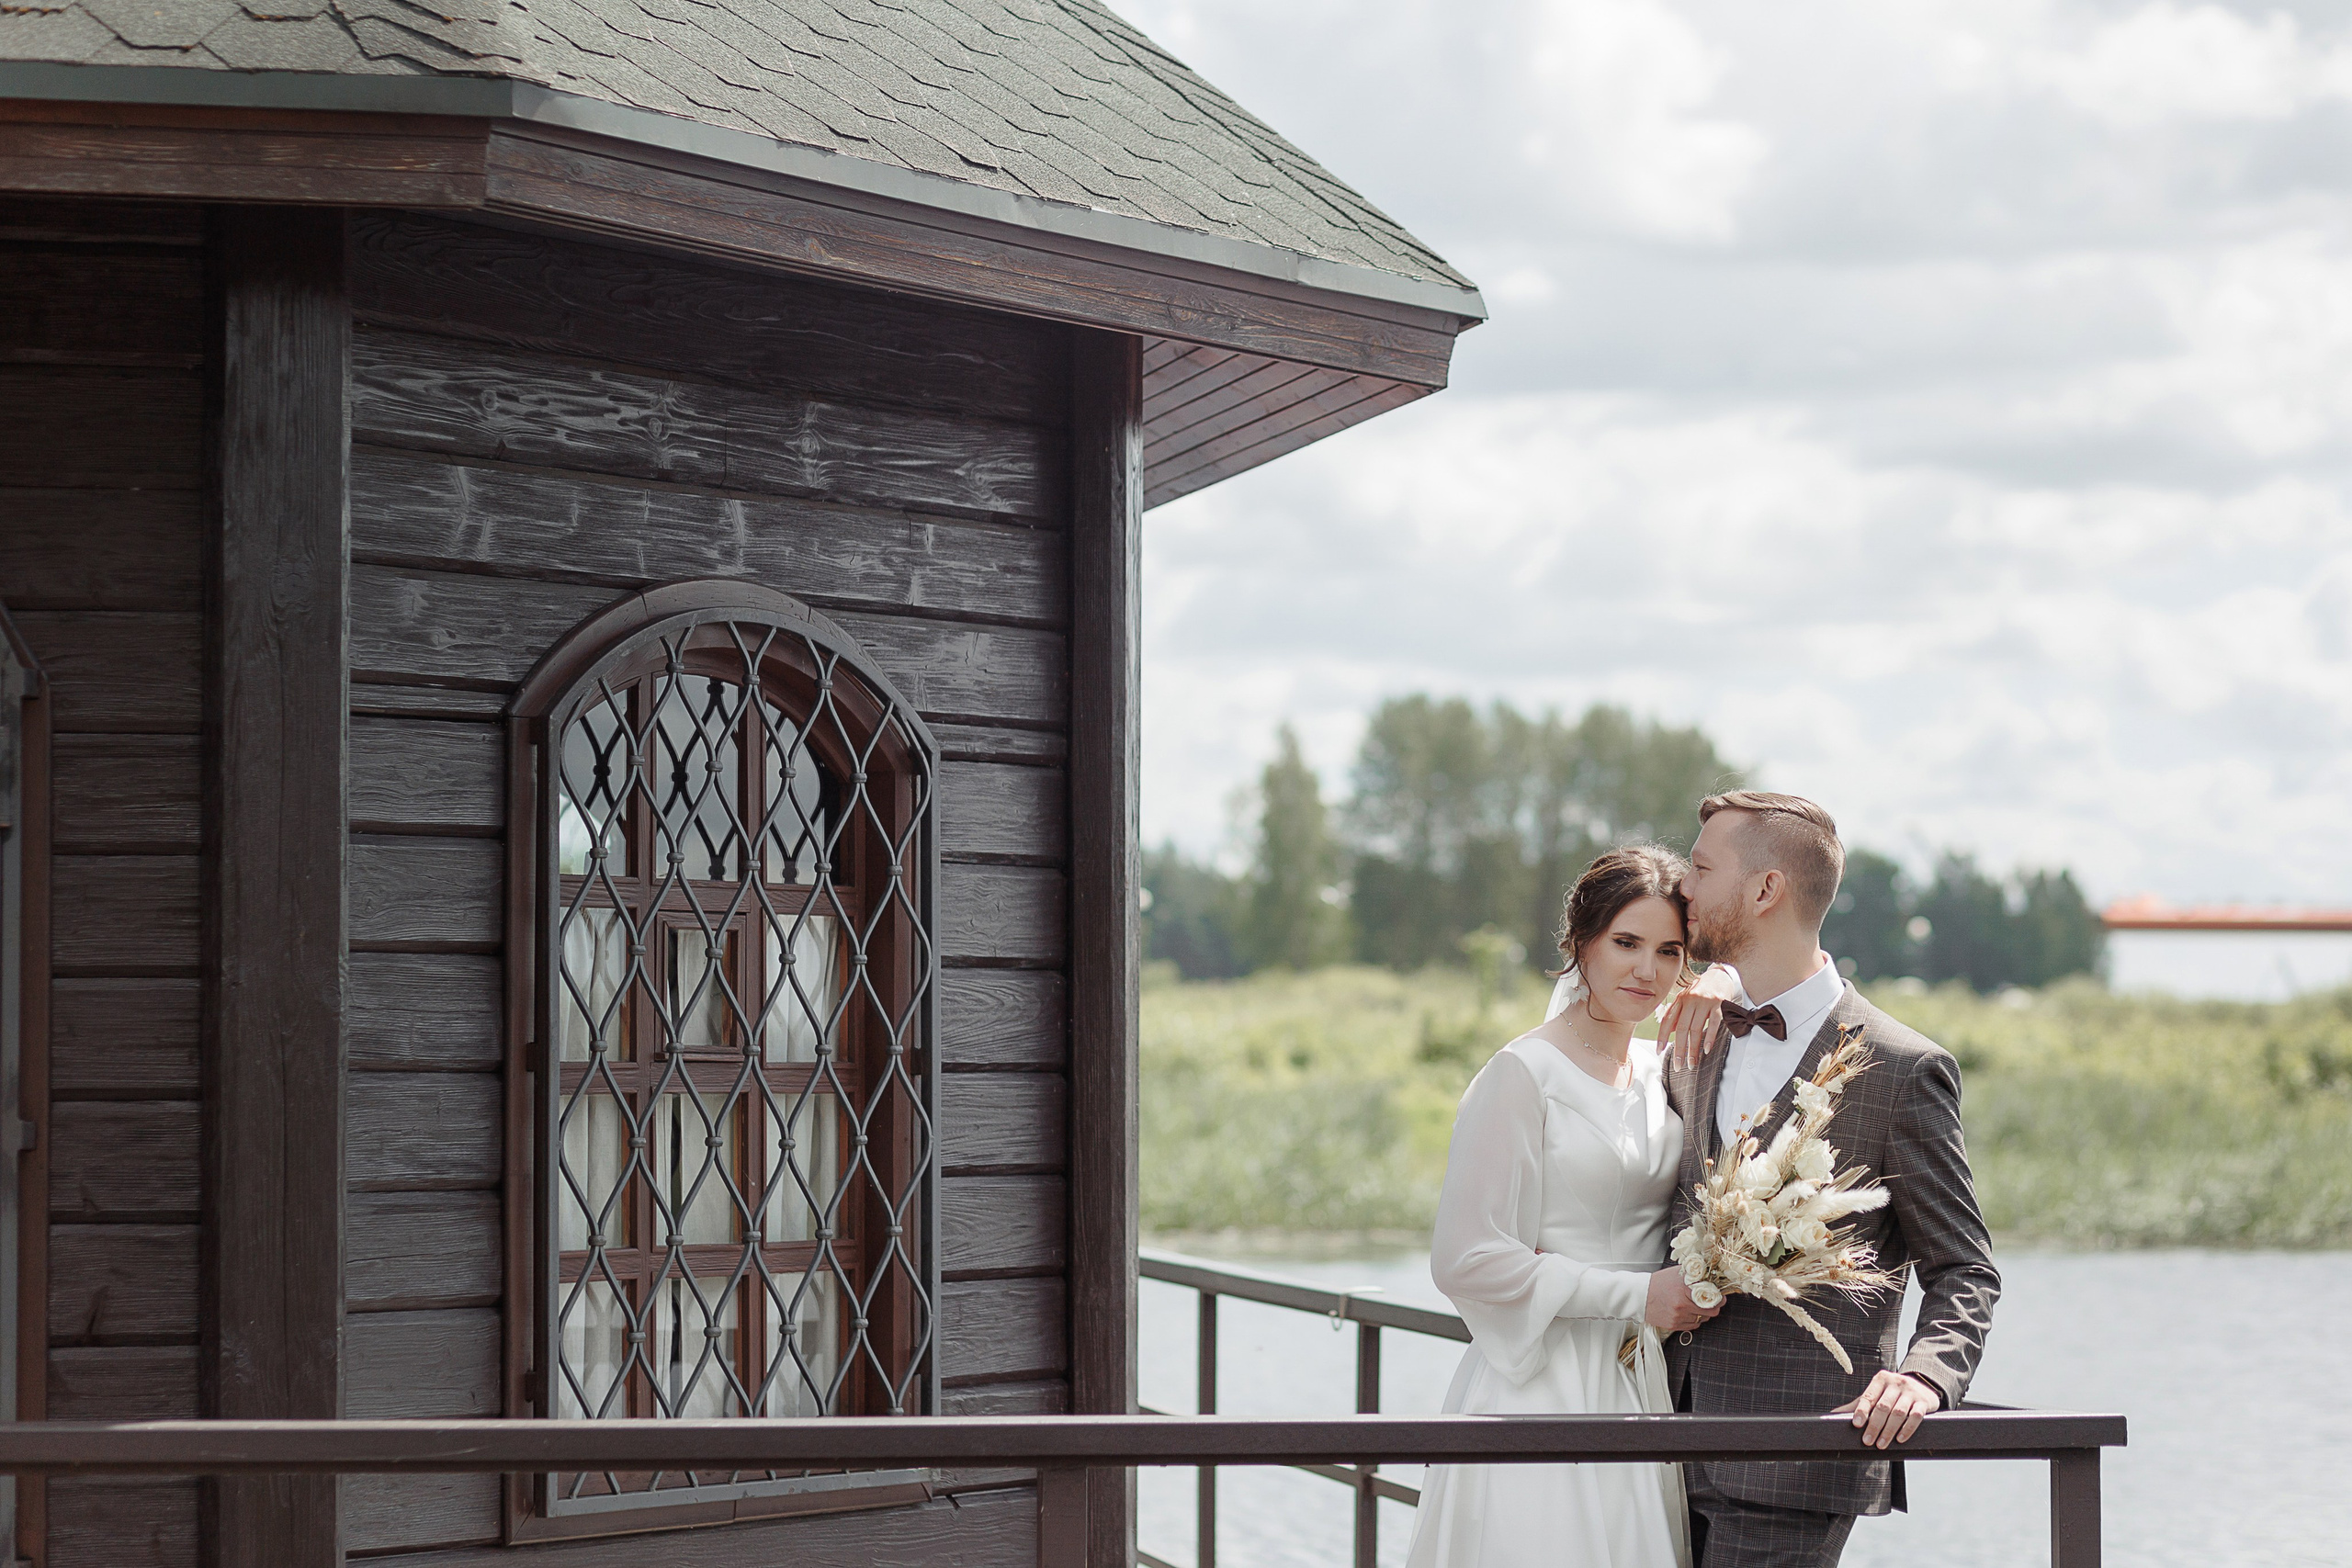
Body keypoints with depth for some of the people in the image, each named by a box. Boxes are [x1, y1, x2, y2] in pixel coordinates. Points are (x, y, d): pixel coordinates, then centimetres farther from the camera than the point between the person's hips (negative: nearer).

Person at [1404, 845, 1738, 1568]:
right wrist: (1635, 1295, -14)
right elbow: (1465, 1258, -13)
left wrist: (1724, 988, 1)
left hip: (1639, 1384, 6)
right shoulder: (1521, 1077, -9)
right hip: (1540, 1390, -6)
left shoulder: (1663, 1069, 10)